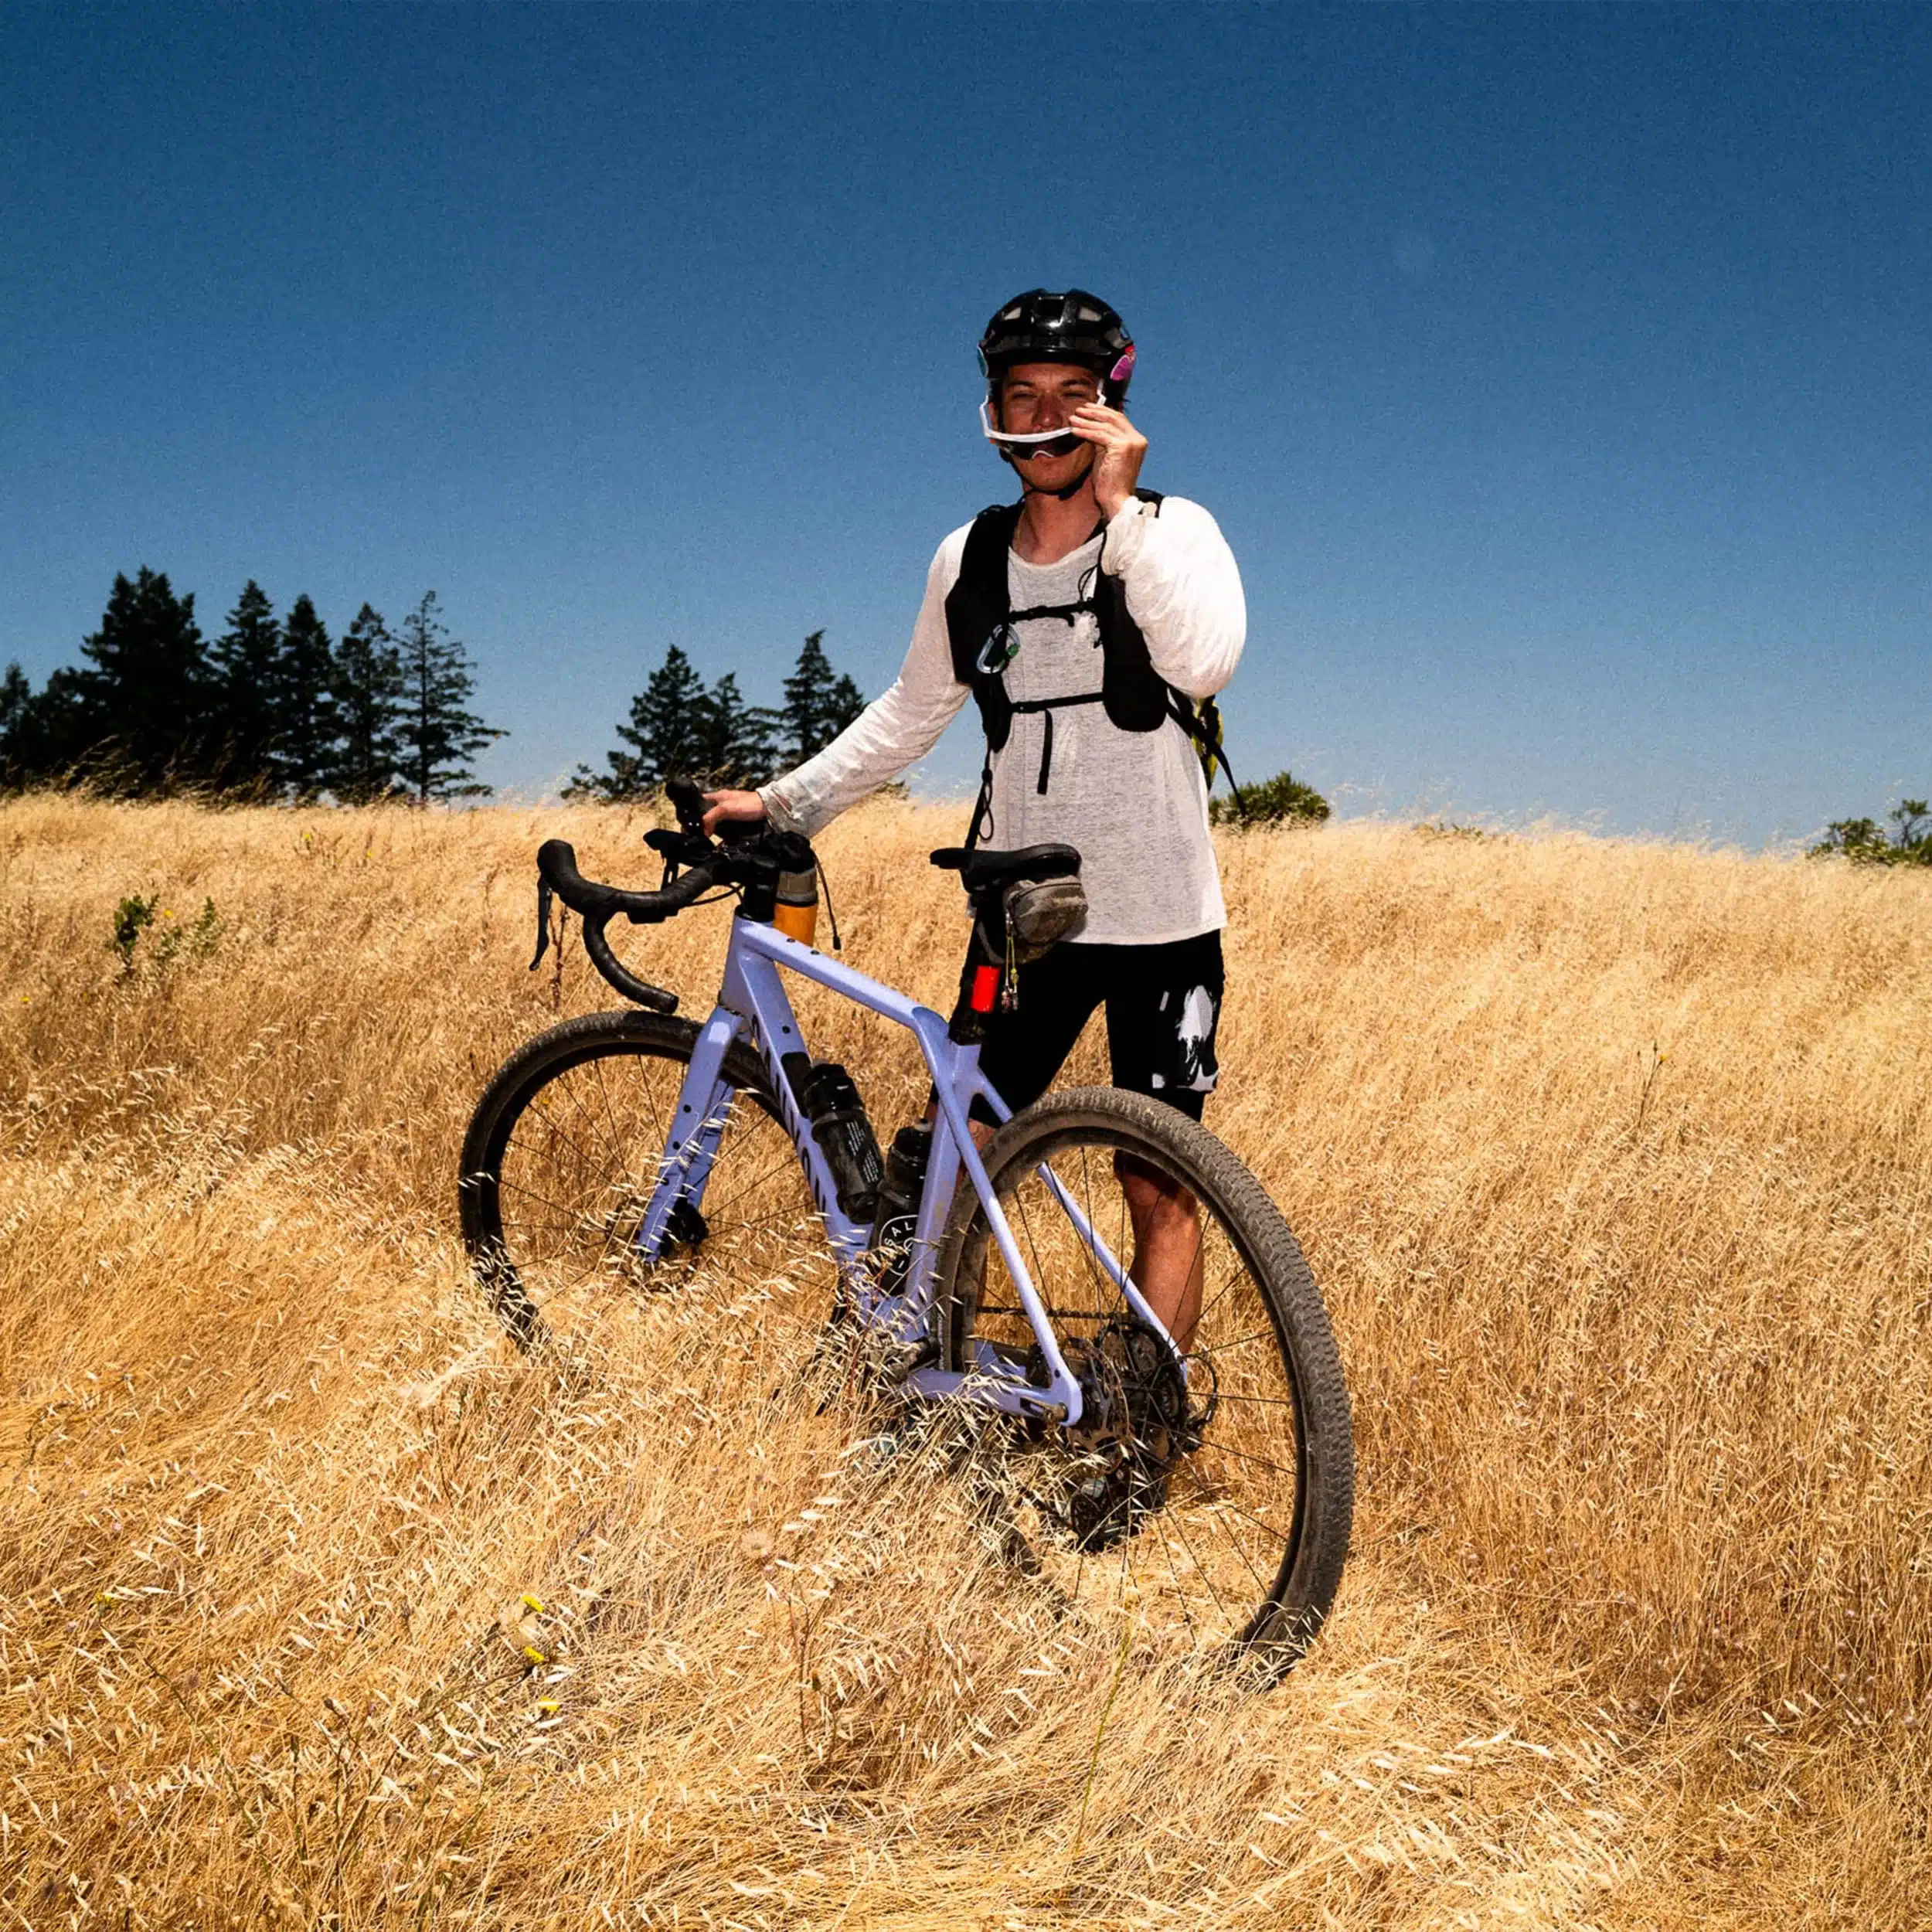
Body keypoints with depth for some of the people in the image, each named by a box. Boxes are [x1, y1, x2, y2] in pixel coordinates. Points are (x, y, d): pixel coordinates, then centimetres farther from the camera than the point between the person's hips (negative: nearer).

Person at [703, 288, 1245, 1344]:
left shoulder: (1172, 531, -5)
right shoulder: (970, 557, 6)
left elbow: (1205, 661, -25)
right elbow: (913, 711, 17)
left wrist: (1120, 507, -23)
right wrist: (786, 801, 13)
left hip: (1159, 920, -3)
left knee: (1157, 1188, 3)